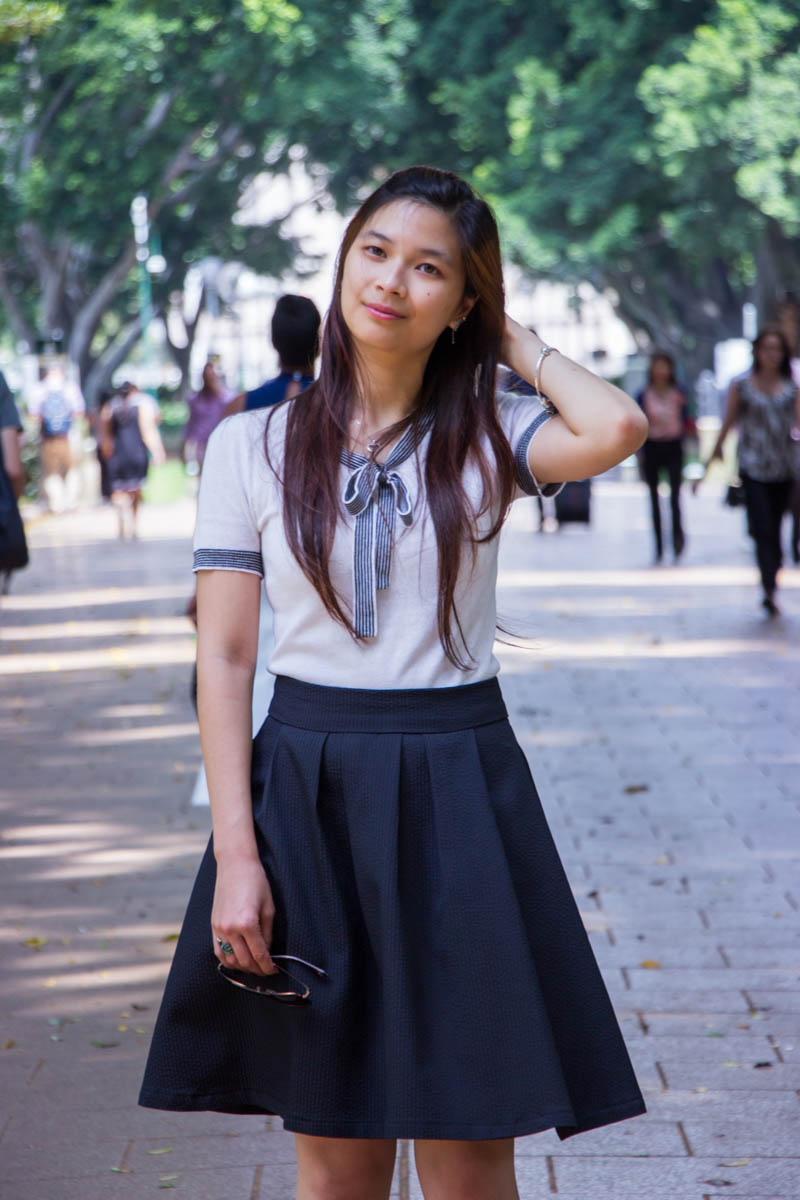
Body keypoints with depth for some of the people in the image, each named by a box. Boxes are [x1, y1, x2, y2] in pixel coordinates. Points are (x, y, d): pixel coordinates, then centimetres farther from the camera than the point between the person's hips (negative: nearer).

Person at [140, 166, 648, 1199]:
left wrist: (514, 339, -2)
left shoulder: (487, 441, 3)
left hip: (459, 798, 0)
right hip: (309, 793, 0)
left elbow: (617, 429, -20)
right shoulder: (252, 445, 3)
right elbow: (223, 657, 1)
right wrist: (235, 851, -8)